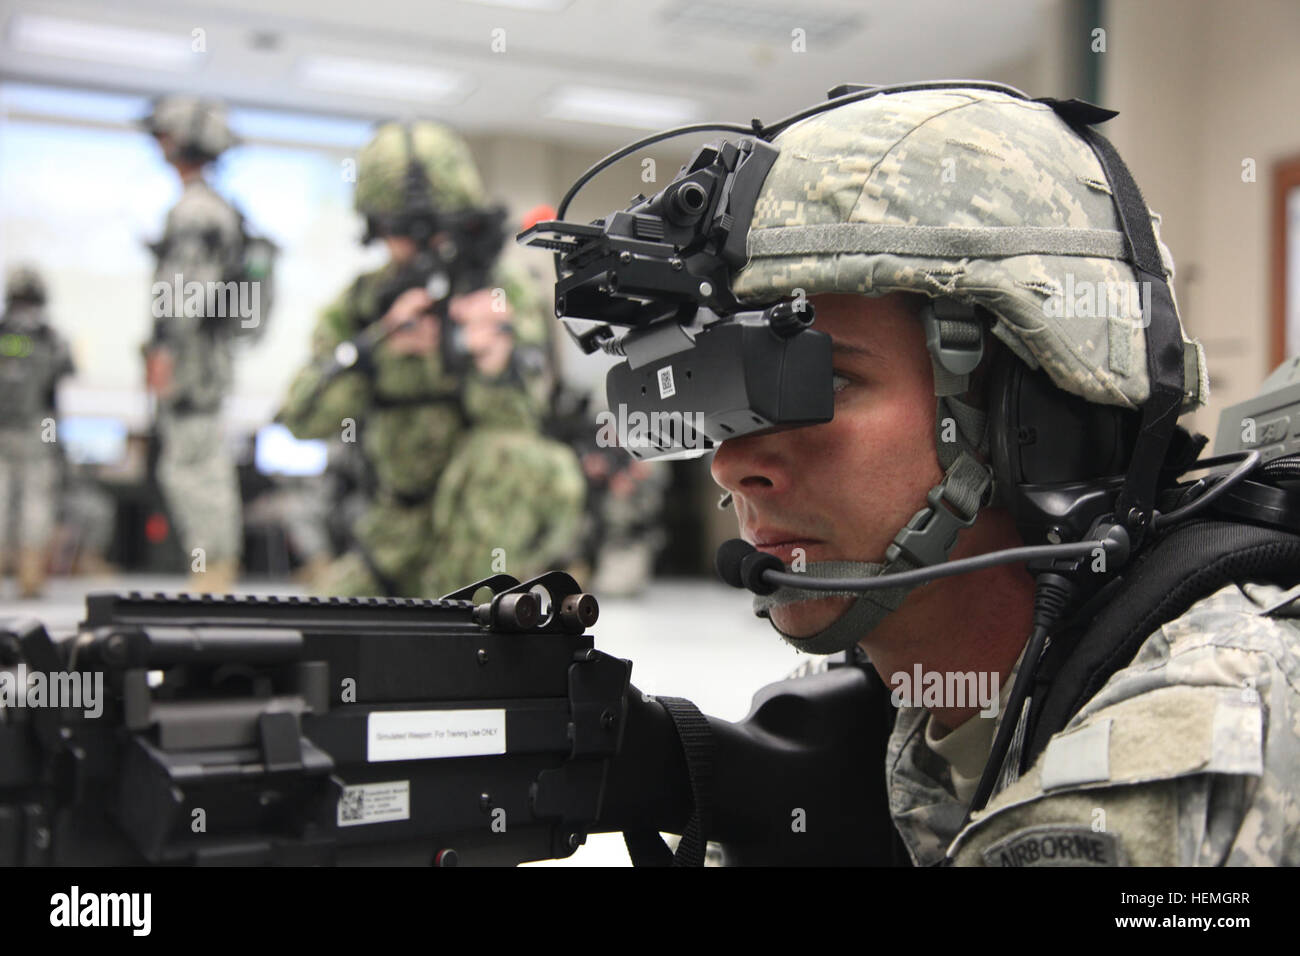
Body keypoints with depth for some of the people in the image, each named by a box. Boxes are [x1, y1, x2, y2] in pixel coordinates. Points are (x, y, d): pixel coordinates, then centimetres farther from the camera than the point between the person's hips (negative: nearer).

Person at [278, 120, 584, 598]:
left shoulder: (503, 297, -11)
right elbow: (302, 419, -13)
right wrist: (380, 346, -30)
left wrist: (495, 353, -51)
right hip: (400, 531, 4)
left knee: (507, 456, -34)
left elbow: (514, 414, -27)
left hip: (493, 518, -4)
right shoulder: (360, 304, -1)